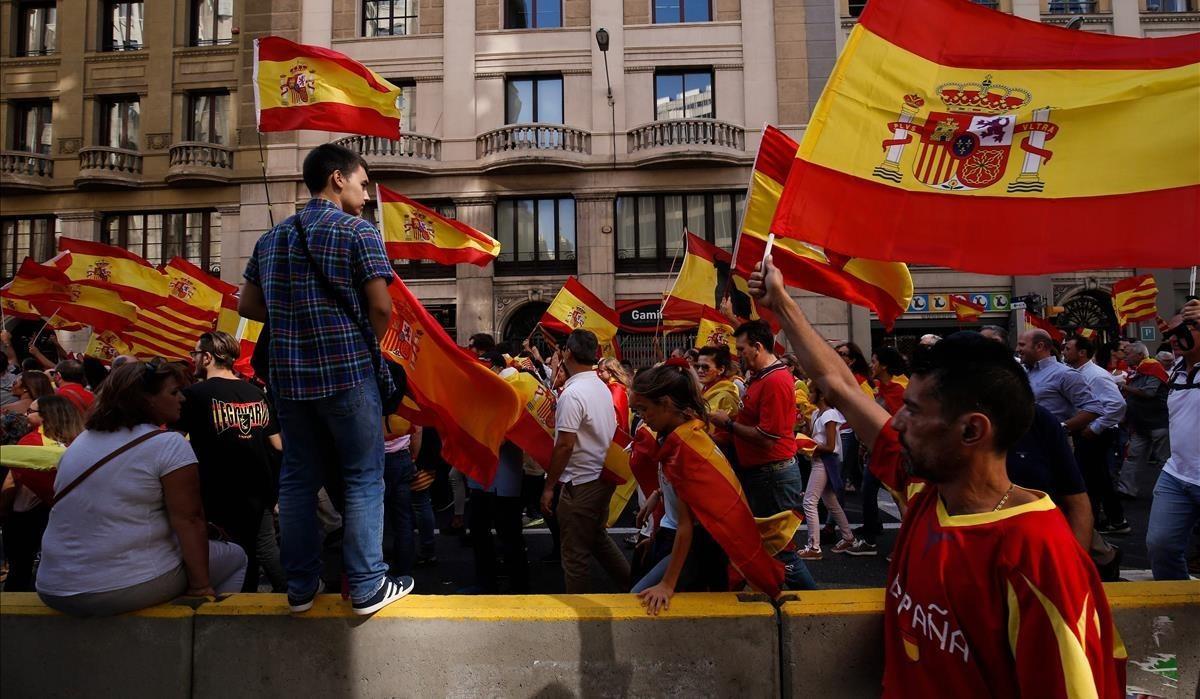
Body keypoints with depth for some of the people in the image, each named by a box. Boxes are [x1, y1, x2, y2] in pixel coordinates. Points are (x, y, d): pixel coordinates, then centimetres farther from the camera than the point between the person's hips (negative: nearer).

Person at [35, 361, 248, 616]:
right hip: (130, 588, -8)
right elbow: (189, 520, -17)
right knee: (236, 557, 14)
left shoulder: (81, 440, 10)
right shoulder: (169, 444, -13)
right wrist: (201, 586, -10)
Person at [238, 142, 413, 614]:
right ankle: (367, 586, 7)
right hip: (348, 373, -6)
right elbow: (381, 307, -13)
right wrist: (367, 346, 4)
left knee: (297, 479, 12)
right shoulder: (357, 231, -6)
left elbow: (248, 305, 15)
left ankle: (301, 586, 21)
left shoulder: (272, 238, 13)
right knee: (363, 479, 3)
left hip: (288, 376, 6)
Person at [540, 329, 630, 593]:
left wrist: (549, 487, -15)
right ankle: (631, 585, 31)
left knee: (575, 554, 5)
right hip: (603, 475, 9)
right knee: (597, 536, 25)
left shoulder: (572, 393, -19)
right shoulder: (602, 387, 7)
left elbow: (565, 445, -22)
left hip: (581, 482, -9)